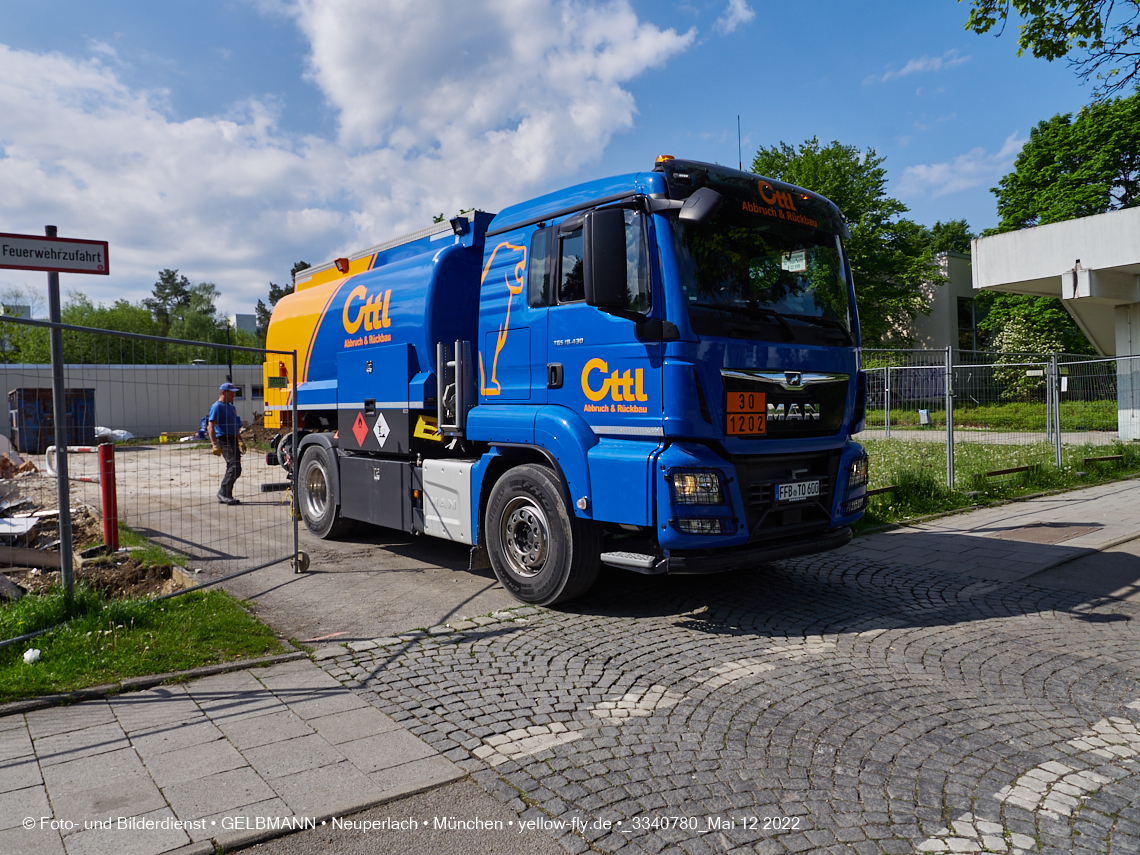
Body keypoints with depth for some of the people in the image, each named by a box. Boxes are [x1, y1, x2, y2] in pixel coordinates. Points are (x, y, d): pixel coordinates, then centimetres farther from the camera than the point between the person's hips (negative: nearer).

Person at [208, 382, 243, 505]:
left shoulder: (230, 406, 20)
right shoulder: (217, 407, -8)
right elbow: (210, 426, -16)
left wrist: (241, 441, 28)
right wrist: (215, 445, -24)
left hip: (233, 440, 9)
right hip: (224, 440, -9)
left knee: (232, 468, 10)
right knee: (235, 467, -16)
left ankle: (225, 496, 16)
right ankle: (223, 493, -9)